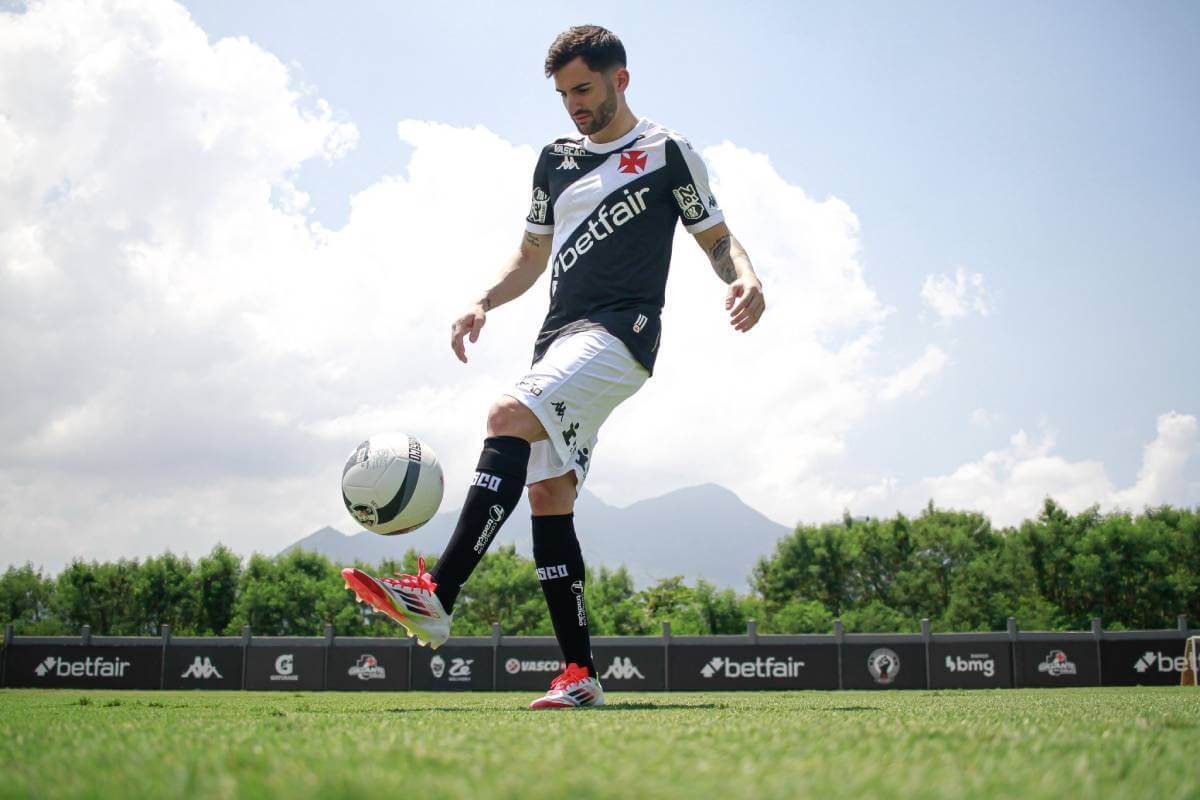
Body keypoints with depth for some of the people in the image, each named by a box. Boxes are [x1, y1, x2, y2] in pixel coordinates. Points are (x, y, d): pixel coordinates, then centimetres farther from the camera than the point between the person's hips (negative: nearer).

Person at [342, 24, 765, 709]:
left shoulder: (667, 152, 5)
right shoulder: (556, 158, 22)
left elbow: (717, 238, 7)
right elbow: (532, 255, 28)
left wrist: (746, 278, -15)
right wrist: (484, 303, 11)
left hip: (620, 333, -8)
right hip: (562, 338, 8)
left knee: (510, 418, -30)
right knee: (549, 496, -1)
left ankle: (437, 597, -36)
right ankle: (581, 674, 0)